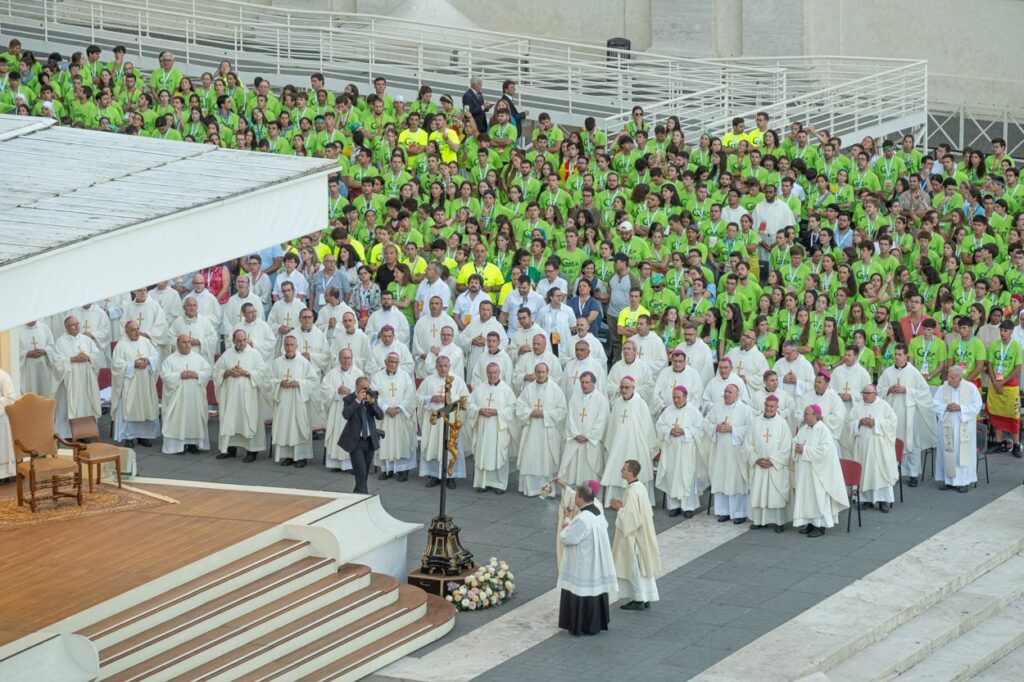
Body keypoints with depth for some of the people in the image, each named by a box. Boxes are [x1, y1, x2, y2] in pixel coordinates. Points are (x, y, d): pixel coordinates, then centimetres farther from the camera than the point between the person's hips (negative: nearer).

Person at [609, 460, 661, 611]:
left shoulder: (632, 492, -24)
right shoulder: (640, 487, 4)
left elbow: (630, 516, -26)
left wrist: (619, 508, -12)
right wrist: (623, 505, 8)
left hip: (633, 535, -9)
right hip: (642, 534, 9)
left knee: (634, 568, 2)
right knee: (643, 566, 15)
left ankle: (639, 600, 9)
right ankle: (646, 598, 22)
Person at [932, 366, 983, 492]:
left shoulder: (971, 388, -2)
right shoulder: (943, 389, 3)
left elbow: (977, 406, -5)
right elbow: (934, 405, 3)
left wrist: (960, 408, -16)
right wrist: (946, 407, -16)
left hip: (964, 427, -2)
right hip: (947, 427, 2)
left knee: (963, 452, -3)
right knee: (948, 453, 2)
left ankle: (962, 481, 1)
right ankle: (948, 480, 10)